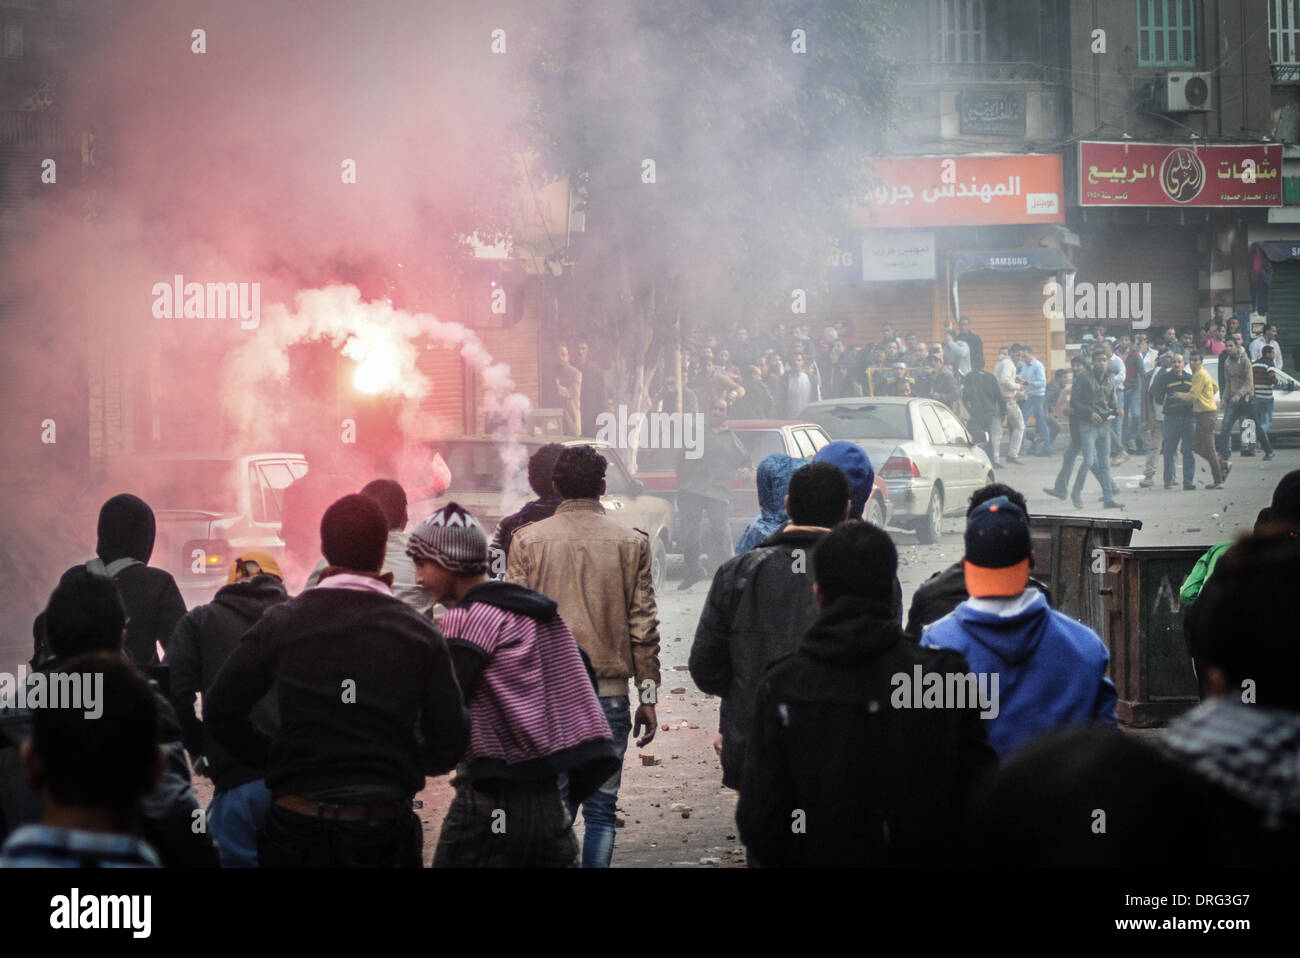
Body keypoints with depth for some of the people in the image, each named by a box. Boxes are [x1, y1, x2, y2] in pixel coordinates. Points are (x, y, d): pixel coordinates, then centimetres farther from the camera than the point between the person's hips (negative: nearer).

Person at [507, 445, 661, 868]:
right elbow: (643, 627, 2)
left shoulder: (527, 540, 0)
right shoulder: (631, 543, 1)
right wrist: (648, 696, 8)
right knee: (601, 807, 3)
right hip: (609, 690, 0)